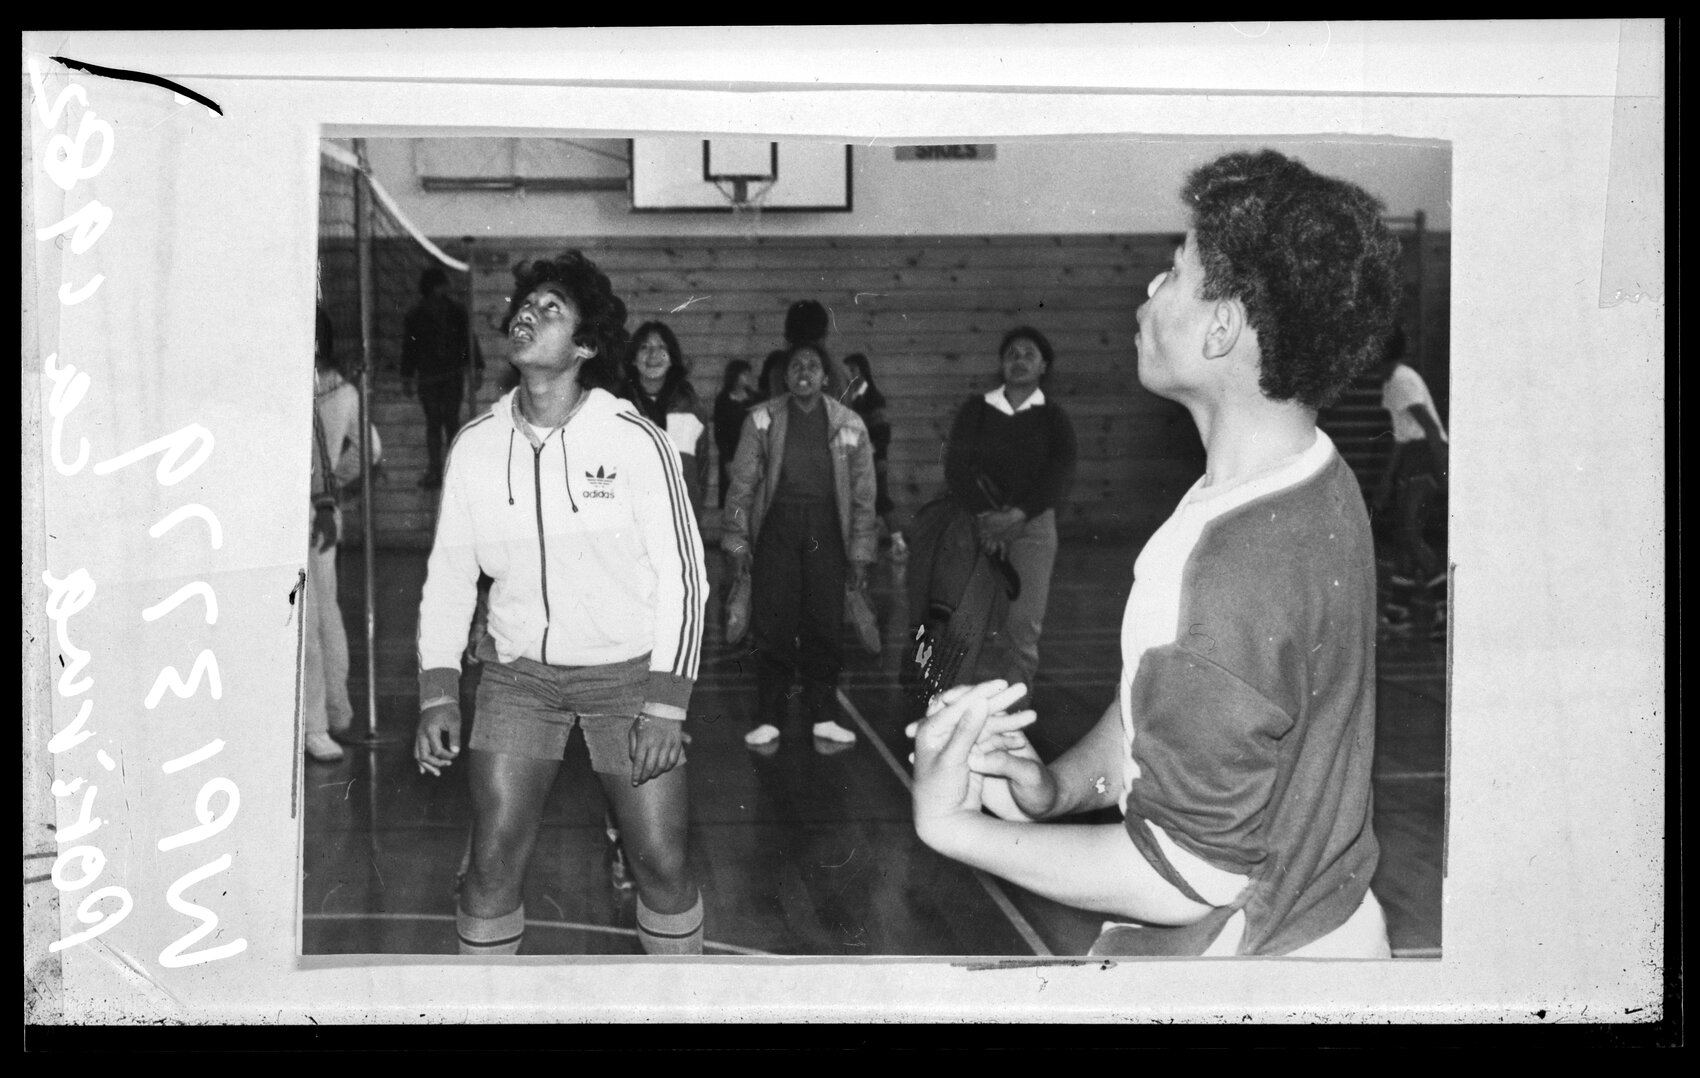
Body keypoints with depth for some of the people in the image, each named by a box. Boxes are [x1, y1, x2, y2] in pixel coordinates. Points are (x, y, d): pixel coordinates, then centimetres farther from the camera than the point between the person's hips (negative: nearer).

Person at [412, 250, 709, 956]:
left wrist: (665, 706, -15)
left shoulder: (636, 441, -12)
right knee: (492, 863, -1)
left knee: (662, 864, -1)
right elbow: (448, 574, 5)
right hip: (518, 672, 2)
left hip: (629, 669, -2)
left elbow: (682, 575, -9)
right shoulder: (475, 446, -2)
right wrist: (437, 694, -4)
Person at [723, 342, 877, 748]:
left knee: (826, 625, 2)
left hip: (826, 531, 1)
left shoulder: (849, 424, 7)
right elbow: (742, 482, 4)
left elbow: (863, 492, 8)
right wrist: (737, 539, -2)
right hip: (776, 527, -1)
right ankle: (768, 718, 8)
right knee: (772, 625, -1)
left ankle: (823, 717, 13)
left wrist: (860, 550, 4)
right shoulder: (763, 419, 4)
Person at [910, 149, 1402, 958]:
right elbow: (1158, 702, 7)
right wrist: (1055, 784, -9)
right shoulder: (1309, 483, 0)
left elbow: (1189, 876, -27)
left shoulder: (1241, 567, -31)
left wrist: (952, 826, -20)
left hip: (1246, 952, -8)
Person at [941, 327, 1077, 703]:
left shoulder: (1054, 419, 10)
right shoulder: (976, 410, 12)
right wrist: (984, 516, -12)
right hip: (979, 523, 0)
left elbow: (1059, 478, -3)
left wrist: (1015, 516, -18)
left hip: (1033, 524, 0)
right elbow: (956, 467, 3)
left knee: (1024, 625, -8)